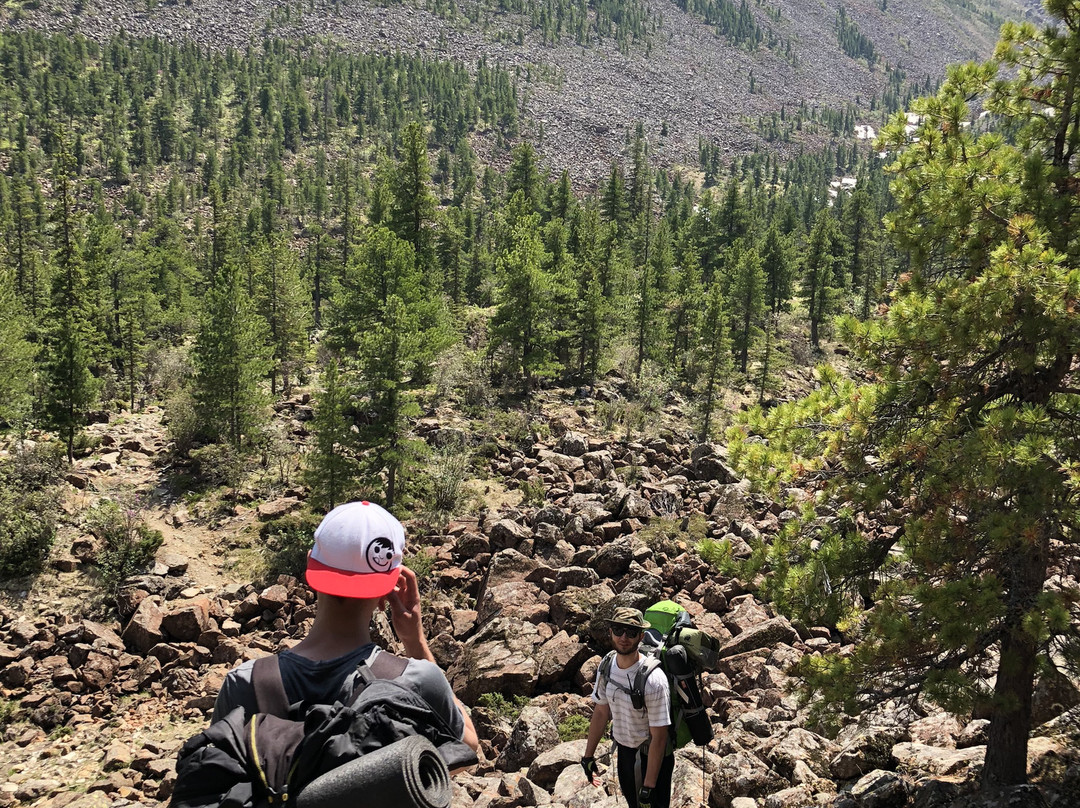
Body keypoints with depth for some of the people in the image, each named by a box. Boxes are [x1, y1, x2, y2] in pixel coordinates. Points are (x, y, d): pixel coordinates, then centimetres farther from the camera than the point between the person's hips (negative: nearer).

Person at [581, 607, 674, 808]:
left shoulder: (653, 679, -30)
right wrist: (588, 755, 9)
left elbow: (659, 737, -25)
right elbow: (601, 711, 5)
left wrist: (649, 786, -22)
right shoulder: (606, 667, -10)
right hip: (623, 750, 6)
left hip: (651, 755, -6)